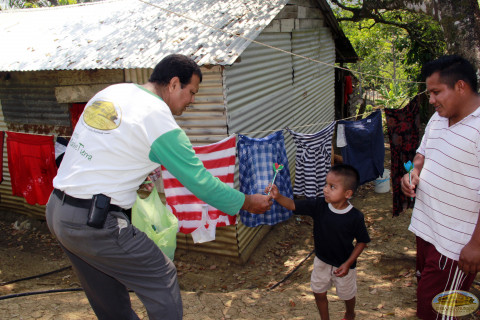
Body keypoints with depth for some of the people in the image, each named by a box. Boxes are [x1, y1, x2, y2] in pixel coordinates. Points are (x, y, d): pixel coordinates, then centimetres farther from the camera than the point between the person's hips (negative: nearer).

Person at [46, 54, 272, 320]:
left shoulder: (111, 92, 7)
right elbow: (200, 182, -11)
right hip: (94, 222, -9)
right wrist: (248, 202, 0)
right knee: (161, 278, 5)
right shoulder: (159, 121, -16)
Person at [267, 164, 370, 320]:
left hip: (343, 265, -2)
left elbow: (362, 241, -13)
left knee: (347, 295, 23)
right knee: (319, 293, 19)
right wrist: (278, 196, -42)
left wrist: (348, 263, -17)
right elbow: (293, 205, -22)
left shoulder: (355, 217, -27)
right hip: (321, 261, 3)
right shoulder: (318, 206, -20)